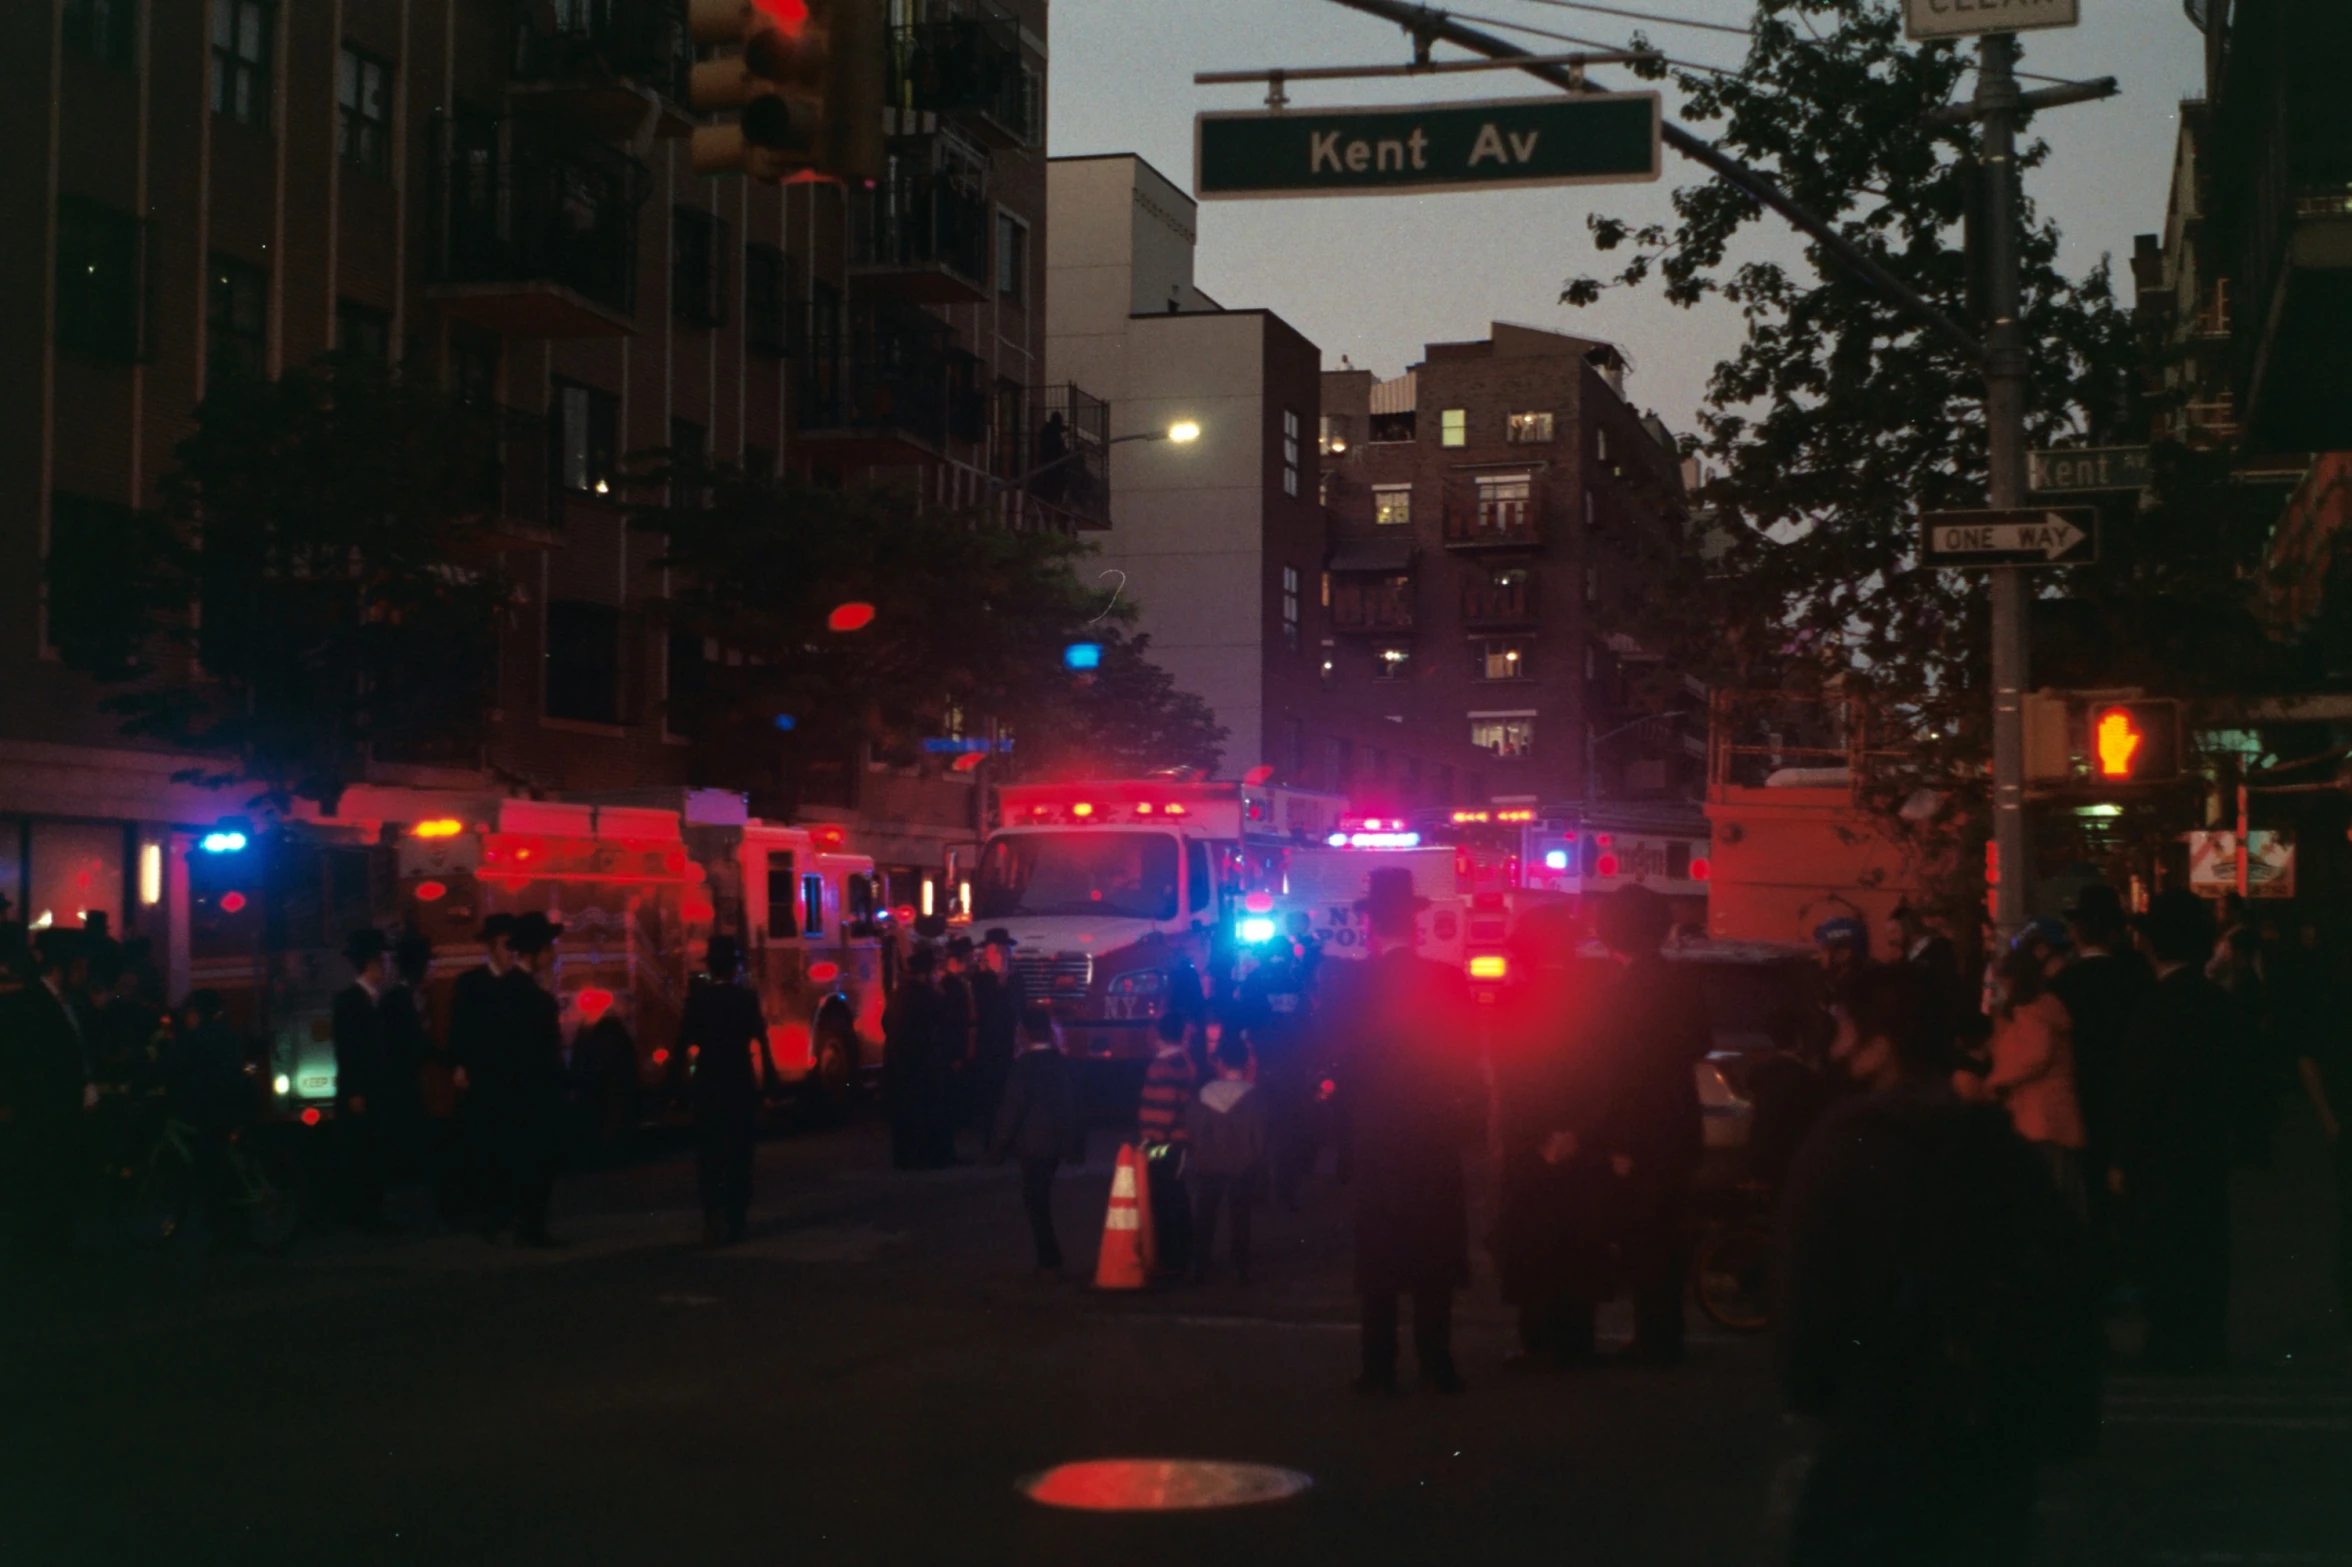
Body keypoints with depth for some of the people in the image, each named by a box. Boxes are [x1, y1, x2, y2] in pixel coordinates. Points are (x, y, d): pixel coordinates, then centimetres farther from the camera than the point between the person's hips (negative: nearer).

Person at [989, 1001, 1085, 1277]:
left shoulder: (1026, 1065, -16)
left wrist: (998, 1147, -6)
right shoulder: (1061, 1063, 2)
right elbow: (1071, 1105, 7)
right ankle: (1049, 1259, 25)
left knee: (1035, 1202, 3)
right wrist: (1072, 1145, 15)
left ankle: (1049, 1262, 4)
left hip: (1033, 1144, -6)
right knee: (1041, 1200, 20)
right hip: (1056, 1143, 6)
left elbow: (1012, 1108, -14)